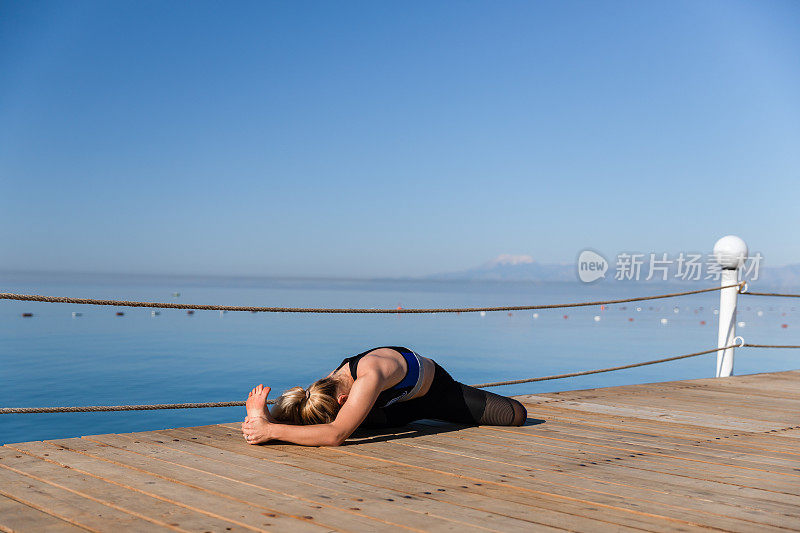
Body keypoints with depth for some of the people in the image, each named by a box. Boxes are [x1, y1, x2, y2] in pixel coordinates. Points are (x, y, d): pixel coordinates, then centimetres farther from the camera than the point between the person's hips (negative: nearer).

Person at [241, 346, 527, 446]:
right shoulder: (326, 386, -28)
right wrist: (263, 417, -49)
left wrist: (271, 430, -60)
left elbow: (335, 435, -58)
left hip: (435, 386, -5)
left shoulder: (368, 377, -49)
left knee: (516, 415, -3)